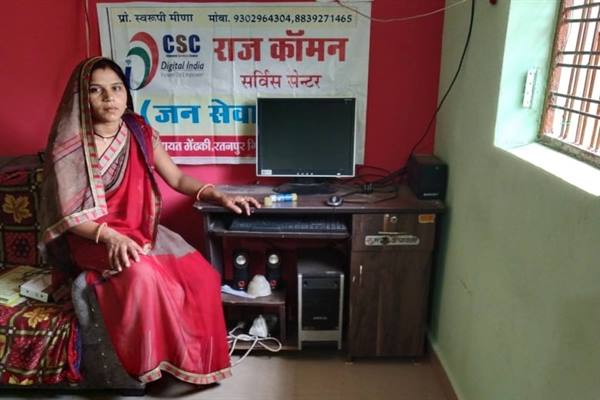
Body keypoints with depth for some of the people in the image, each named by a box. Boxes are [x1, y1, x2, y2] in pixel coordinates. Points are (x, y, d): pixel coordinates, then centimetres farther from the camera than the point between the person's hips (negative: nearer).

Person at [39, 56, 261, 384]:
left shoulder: (140, 133, 3)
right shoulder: (69, 144, -9)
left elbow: (178, 179, 6)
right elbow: (68, 214, -11)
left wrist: (218, 196, -10)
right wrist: (110, 236, -29)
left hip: (141, 230, 4)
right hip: (93, 239, -4)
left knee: (201, 274, -18)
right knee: (142, 274, -35)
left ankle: (198, 356, 3)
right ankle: (155, 361, -11)